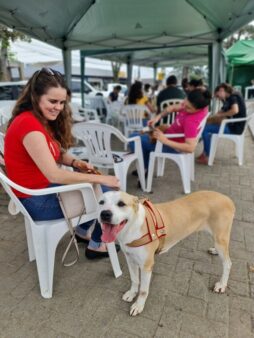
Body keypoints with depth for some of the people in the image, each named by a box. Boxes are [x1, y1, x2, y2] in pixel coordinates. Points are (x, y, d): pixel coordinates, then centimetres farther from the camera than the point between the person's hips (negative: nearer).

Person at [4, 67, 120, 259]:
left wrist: (76, 162, -9)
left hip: (45, 188, 9)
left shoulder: (42, 120, 5)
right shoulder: (29, 124, -26)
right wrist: (100, 179, -24)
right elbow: (54, 175, -30)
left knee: (98, 186, 19)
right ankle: (96, 245, 18)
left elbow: (56, 154, 12)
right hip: (37, 200, -9)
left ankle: (84, 229, 33)